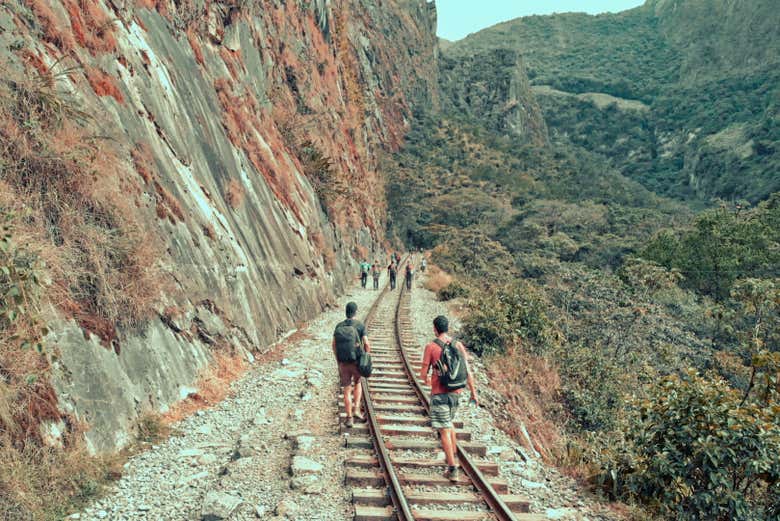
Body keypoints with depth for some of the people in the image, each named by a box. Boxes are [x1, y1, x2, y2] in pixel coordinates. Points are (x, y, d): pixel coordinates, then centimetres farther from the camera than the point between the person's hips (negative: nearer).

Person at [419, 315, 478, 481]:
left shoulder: (430, 347, -8)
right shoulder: (458, 346, 3)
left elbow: (423, 373, -3)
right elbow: (467, 371, 2)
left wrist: (425, 379, 20)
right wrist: (473, 393, 8)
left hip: (439, 393, -5)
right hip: (455, 392, 5)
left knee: (444, 430, -2)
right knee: (449, 422, 28)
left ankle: (452, 469, -5)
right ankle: (452, 453, 31)